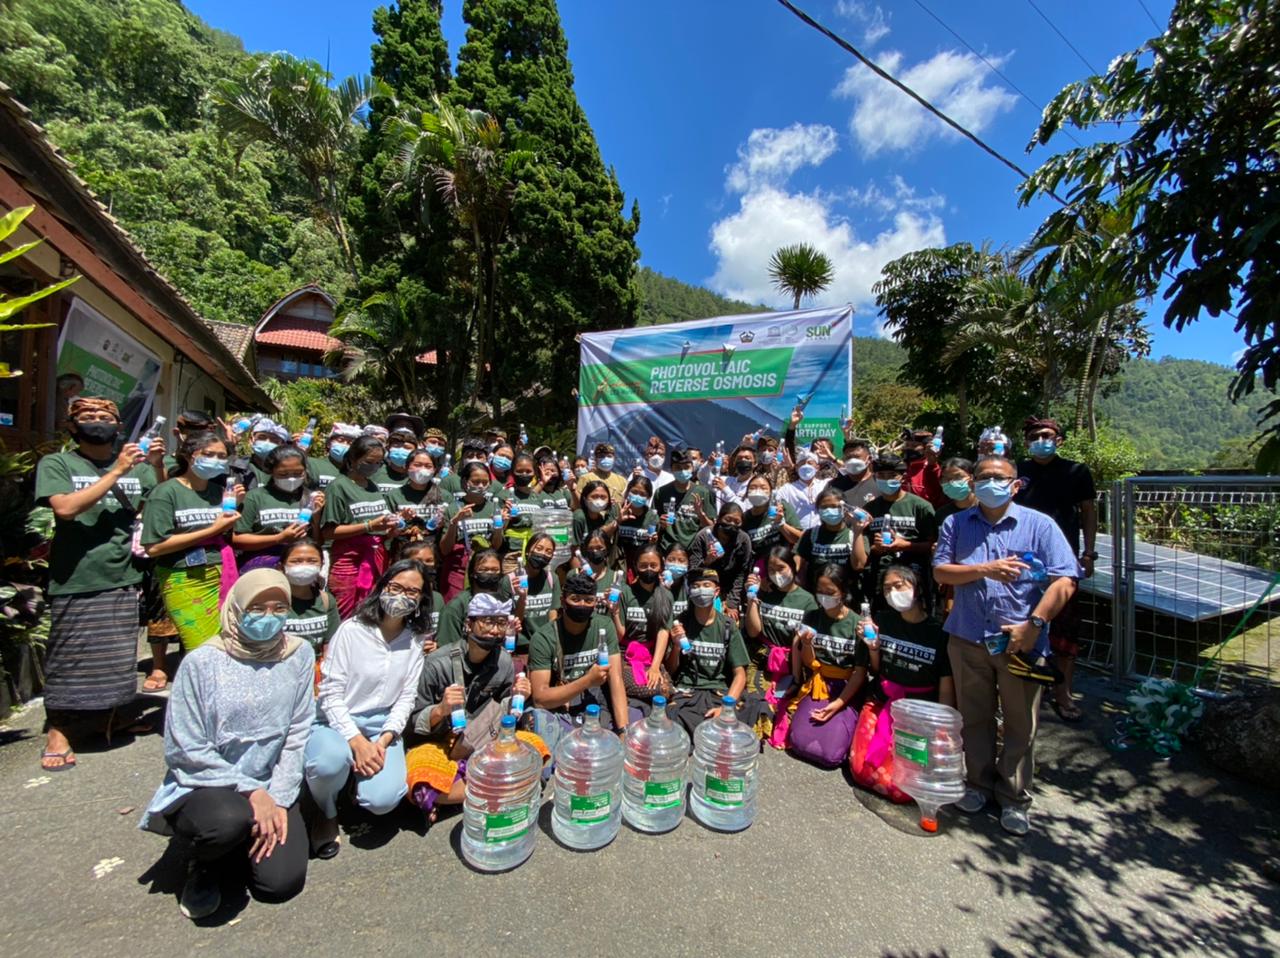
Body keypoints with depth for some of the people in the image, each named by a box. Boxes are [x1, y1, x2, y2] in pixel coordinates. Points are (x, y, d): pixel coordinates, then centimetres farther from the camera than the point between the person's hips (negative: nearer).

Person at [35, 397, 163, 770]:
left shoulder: (138, 467, 8)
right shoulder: (56, 464, -1)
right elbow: (65, 507, -16)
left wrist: (158, 466, -10)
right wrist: (116, 472, -17)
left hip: (124, 580, 3)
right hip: (76, 583, -2)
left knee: (118, 660, 13)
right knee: (68, 659, 5)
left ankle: (113, 714, 31)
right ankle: (58, 731, 19)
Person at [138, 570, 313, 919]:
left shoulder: (298, 654, -6)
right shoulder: (202, 663, -13)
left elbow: (297, 735, -4)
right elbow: (184, 751, -12)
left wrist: (278, 799, -11)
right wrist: (251, 790, -19)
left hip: (271, 787, 2)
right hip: (202, 787, -1)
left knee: (281, 882, -13)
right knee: (230, 820, -34)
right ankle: (205, 866, 3)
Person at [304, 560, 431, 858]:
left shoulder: (415, 640, 0)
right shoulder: (352, 630, -12)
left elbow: (406, 697, 1)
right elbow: (330, 694, -11)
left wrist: (384, 740, -14)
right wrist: (358, 742, -19)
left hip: (383, 727, 2)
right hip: (338, 721, -2)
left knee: (383, 800, -22)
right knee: (330, 761, -36)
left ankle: (361, 773, 16)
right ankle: (328, 814, 0)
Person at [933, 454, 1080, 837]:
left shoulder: (1039, 525, -3)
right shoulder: (956, 524, 4)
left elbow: (1064, 582, -9)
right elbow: (940, 571, -3)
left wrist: (1034, 624, -17)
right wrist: (985, 569, -17)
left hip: (1019, 640, -2)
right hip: (968, 638, 2)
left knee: (1020, 723, 11)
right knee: (975, 717, 15)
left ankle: (1014, 798, 29)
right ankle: (980, 783, 35)